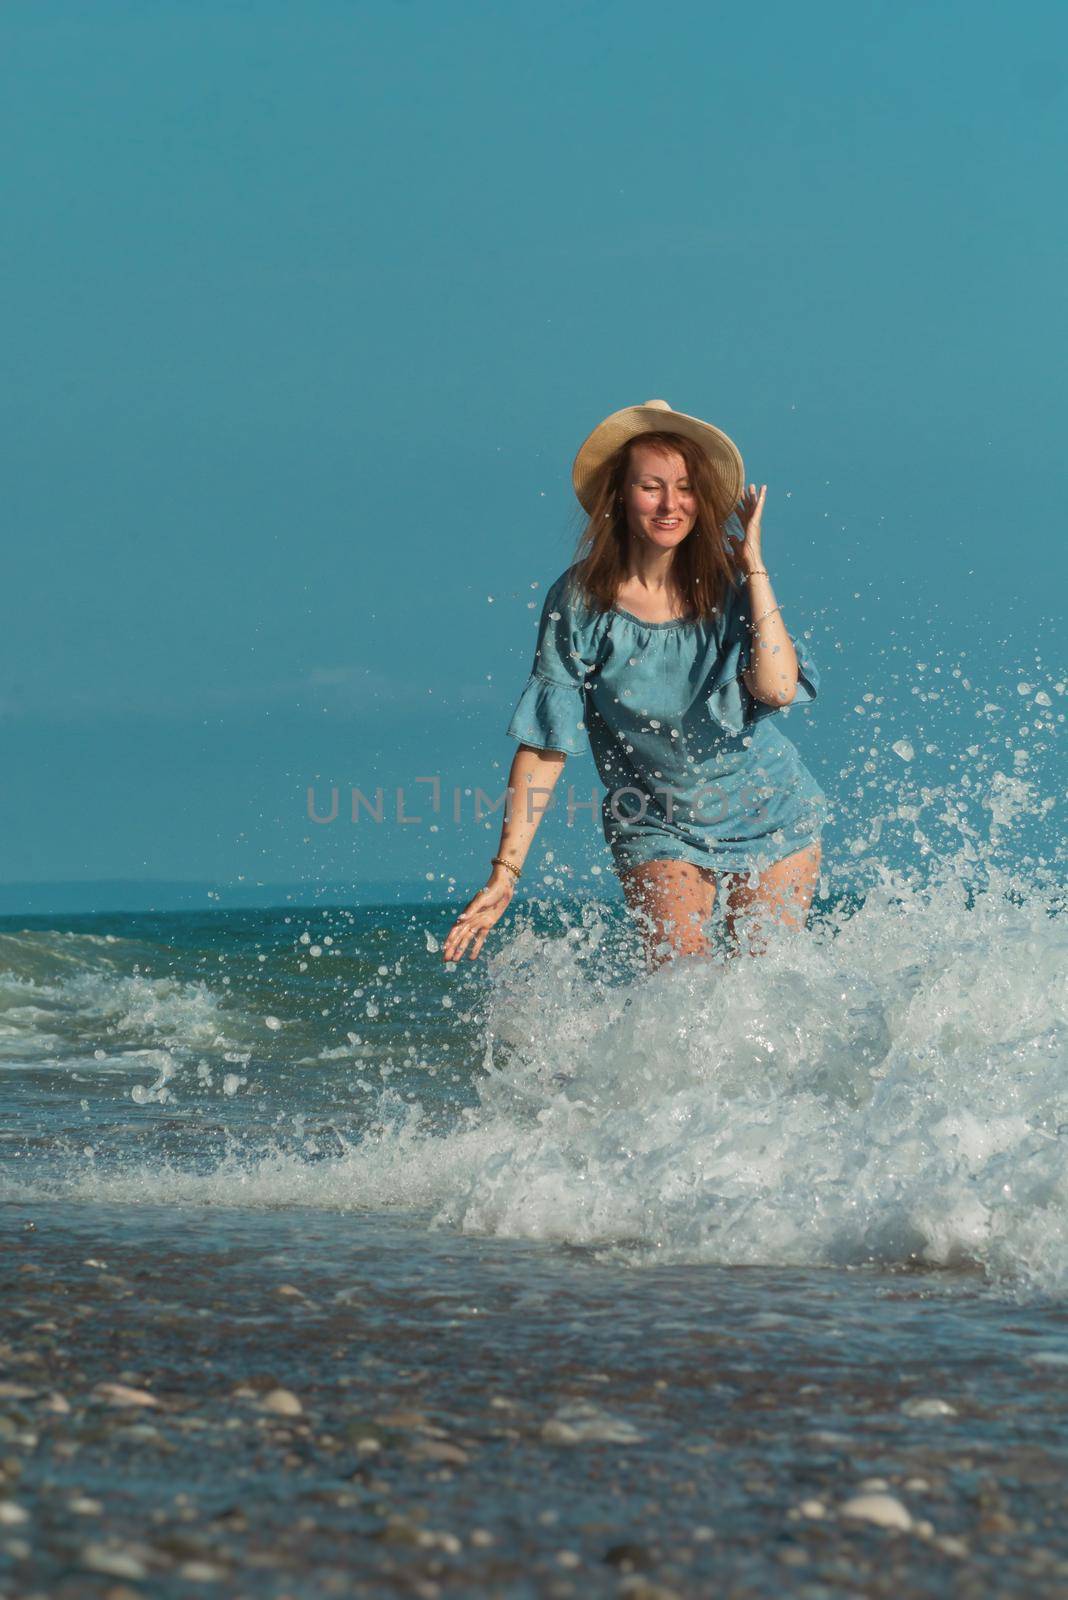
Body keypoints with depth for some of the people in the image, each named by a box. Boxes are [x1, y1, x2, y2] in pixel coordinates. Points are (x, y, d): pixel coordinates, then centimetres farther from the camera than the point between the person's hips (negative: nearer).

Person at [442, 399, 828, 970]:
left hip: (768, 816, 1)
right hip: (657, 829, -1)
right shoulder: (580, 602, -14)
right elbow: (543, 745, -11)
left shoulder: (728, 581, -11)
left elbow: (777, 687, -27)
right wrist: (505, 870, -15)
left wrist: (753, 564, -22)